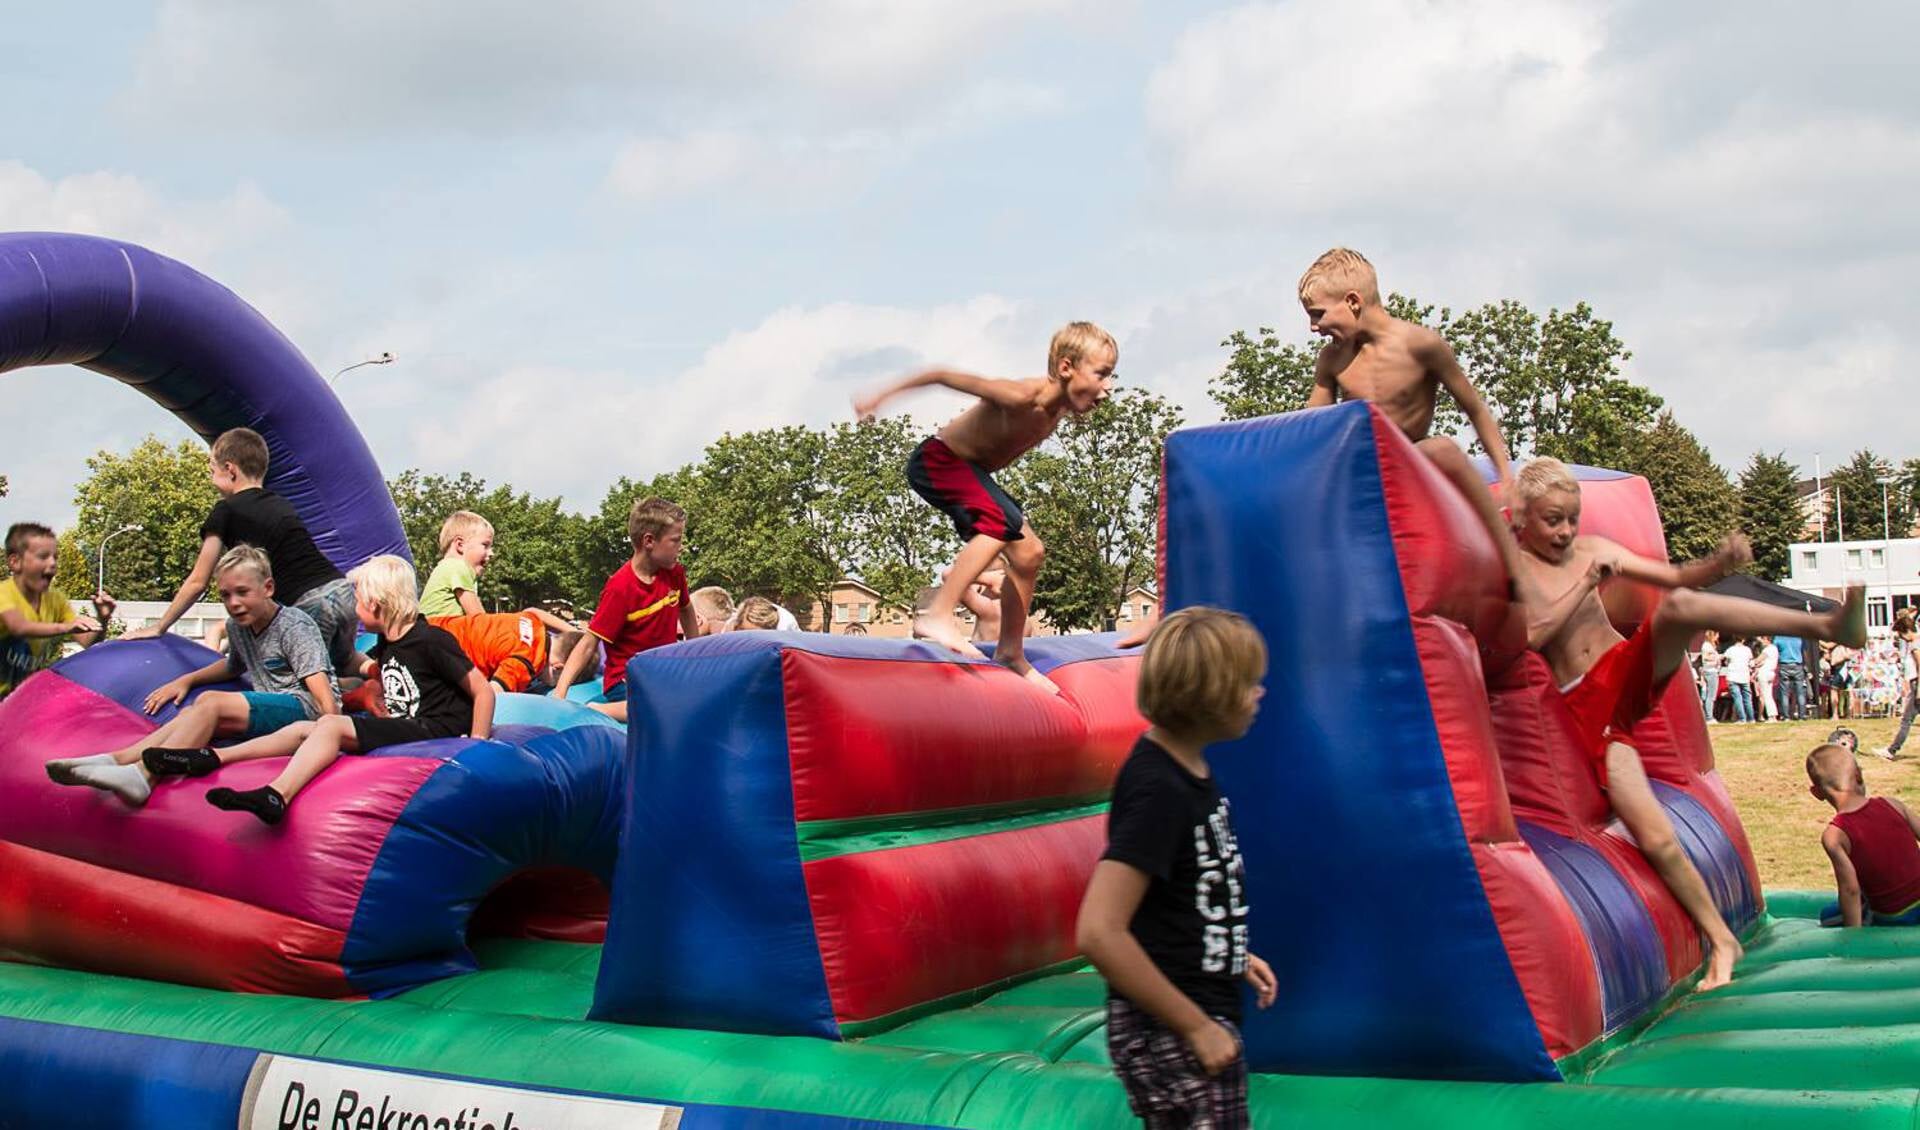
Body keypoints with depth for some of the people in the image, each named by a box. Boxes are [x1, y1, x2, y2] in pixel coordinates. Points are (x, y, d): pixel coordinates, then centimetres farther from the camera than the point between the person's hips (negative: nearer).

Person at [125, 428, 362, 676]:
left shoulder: (226, 511, 5)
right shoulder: (281, 505, 24)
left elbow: (198, 582, 9)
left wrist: (158, 627, 20)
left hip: (310, 605, -7)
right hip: (343, 589, 7)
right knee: (346, 671, 24)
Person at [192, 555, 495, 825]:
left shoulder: (431, 640, -11)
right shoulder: (388, 644, 17)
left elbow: (483, 691, -13)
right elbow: (364, 667, 42)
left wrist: (476, 748, -16)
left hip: (435, 731, -9)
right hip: (404, 728, 9)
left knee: (331, 726, -24)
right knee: (304, 728, 4)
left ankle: (276, 796, -41)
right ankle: (209, 759, 1)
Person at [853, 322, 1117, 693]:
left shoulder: (1060, 408, -4)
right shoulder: (1022, 397, -30)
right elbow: (944, 375, -25)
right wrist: (882, 395, -22)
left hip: (971, 469, 9)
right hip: (936, 461, -9)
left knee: (1028, 553, 8)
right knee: (1004, 520, -30)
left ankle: (1011, 654, 21)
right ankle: (937, 616, -32)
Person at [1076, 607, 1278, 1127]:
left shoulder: (1188, 771, 6)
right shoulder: (1157, 789, -22)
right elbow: (1098, 933, -29)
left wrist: (1234, 955, 12)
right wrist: (1196, 1027, -22)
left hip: (1205, 1016, 9)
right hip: (1169, 1033, -9)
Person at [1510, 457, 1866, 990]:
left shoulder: (1590, 549, 8)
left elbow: (1677, 577, 9)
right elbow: (1530, 635, -20)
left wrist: (1719, 563, -11)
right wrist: (1588, 580, -19)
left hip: (1631, 670, 3)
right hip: (1589, 709, -3)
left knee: (1678, 605, -30)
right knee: (1656, 840, -15)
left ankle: (1828, 624, -39)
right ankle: (1720, 941, 4)